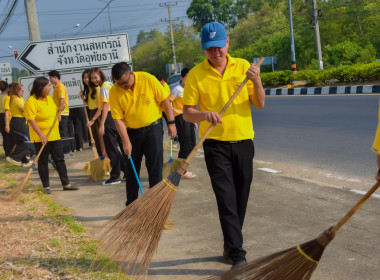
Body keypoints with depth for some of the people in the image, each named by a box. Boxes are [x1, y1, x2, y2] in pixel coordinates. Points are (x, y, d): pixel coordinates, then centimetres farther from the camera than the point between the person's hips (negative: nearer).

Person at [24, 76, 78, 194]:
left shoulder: (49, 98, 10)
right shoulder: (32, 101, -15)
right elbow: (31, 119, -19)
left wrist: (59, 110, 4)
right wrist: (41, 135, -23)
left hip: (54, 136, 7)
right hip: (41, 138, -7)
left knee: (60, 159, 8)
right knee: (43, 162, 3)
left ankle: (66, 184, 13)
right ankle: (46, 186, 12)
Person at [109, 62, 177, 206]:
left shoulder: (148, 79, -14)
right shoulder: (114, 91, -10)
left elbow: (165, 99, -5)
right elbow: (118, 118, -9)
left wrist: (171, 122, -5)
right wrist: (126, 141, -14)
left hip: (153, 128, -2)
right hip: (132, 132, 2)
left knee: (155, 168, -3)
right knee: (131, 170, 7)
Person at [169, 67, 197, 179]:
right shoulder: (177, 89, -11)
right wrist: (176, 111, -16)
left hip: (189, 119, 9)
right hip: (181, 119, -9)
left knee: (191, 145, 10)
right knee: (185, 146, -8)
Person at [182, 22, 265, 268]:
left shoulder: (243, 66, 1)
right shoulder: (196, 75, -5)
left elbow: (260, 104, 0)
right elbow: (187, 113, -5)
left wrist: (257, 82, -18)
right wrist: (204, 114, -25)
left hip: (244, 141, 3)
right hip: (216, 144, -3)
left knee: (241, 197, 10)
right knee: (226, 199, -10)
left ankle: (231, 246, 26)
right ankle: (237, 253, -9)